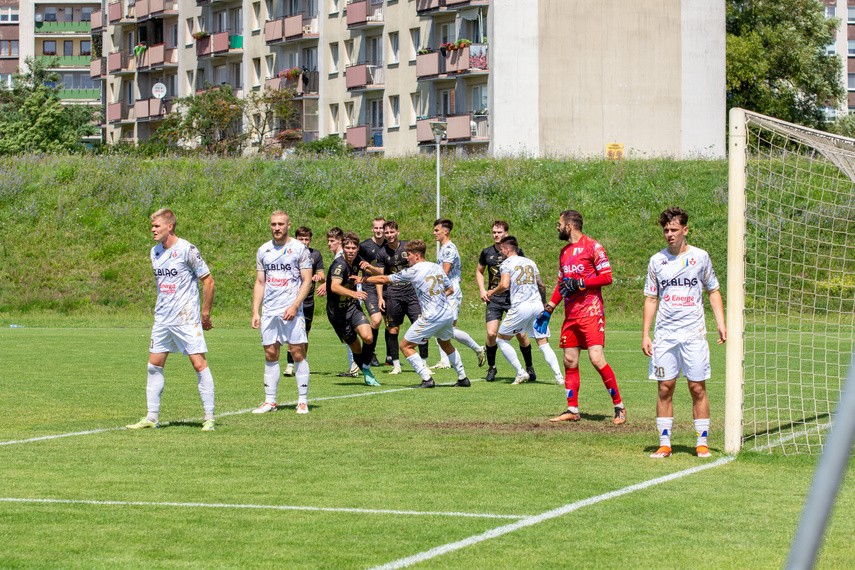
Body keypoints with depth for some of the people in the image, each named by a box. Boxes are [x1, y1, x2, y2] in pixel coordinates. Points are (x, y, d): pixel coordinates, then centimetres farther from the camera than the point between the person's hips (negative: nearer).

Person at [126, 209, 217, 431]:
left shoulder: (187, 250, -10)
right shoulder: (155, 252, 11)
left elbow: (208, 280, -6)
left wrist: (205, 313, -5)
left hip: (187, 319, -7)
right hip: (162, 319, 7)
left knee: (199, 363, -8)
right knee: (154, 365, 6)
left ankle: (209, 418, -4)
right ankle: (151, 417, 12)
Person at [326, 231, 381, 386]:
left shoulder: (355, 262, 2)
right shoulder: (339, 265, -21)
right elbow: (334, 287, -41)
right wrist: (353, 293, -55)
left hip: (353, 307, 5)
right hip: (338, 312, -5)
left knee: (367, 337, -19)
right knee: (356, 348, 2)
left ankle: (367, 372, -3)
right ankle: (366, 374, 23)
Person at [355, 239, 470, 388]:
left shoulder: (413, 271, -8)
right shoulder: (437, 268, 11)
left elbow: (384, 279, -2)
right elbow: (450, 289, 19)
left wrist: (363, 280, 10)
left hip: (432, 317, -8)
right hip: (448, 313, 8)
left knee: (406, 346, 1)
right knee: (446, 344, 32)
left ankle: (427, 379, -7)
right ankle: (463, 378, 32)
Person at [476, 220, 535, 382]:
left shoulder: (516, 252, -1)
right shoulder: (487, 252, 6)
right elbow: (479, 272, 21)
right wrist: (482, 290, 6)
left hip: (513, 298, -2)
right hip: (493, 299, 2)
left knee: (521, 334, -5)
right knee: (491, 334, -11)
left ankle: (529, 367, 15)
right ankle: (491, 367, 9)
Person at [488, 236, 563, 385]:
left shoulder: (507, 263, 2)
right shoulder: (530, 262, 19)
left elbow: (504, 285, -12)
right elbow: (542, 285, 19)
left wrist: (491, 292, 6)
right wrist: (543, 304, 33)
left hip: (521, 306, -5)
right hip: (537, 305, 5)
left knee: (502, 340, 11)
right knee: (543, 343, 7)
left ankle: (521, 373, 3)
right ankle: (559, 376, -9)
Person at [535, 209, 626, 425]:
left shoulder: (592, 247, -6)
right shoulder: (564, 252, 18)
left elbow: (607, 276, -11)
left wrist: (579, 283, -16)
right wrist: (548, 310, 20)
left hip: (591, 312, -8)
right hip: (570, 315, 8)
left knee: (597, 359, -14)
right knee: (570, 362, 6)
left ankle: (619, 406, -6)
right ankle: (572, 410, 12)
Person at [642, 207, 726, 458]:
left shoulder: (700, 257, 4)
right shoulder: (657, 261, 7)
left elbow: (713, 291, 12)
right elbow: (651, 299, 11)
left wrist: (721, 324, 2)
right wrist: (645, 334, 4)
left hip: (694, 333, -1)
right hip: (664, 334, 1)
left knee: (697, 388, -3)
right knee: (665, 389, 0)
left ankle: (702, 444, 3)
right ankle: (664, 444, 4)